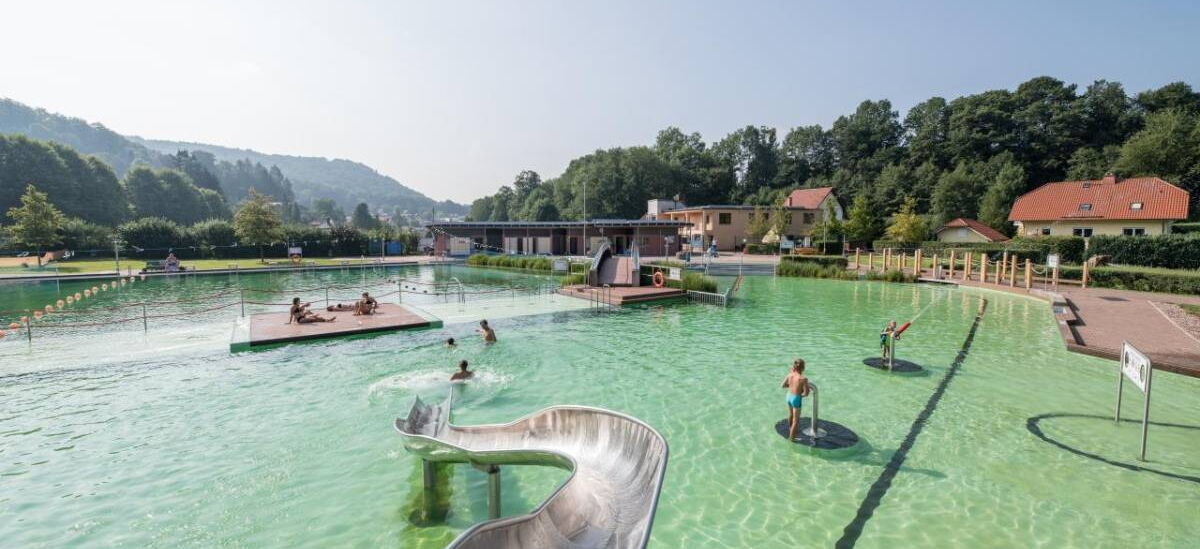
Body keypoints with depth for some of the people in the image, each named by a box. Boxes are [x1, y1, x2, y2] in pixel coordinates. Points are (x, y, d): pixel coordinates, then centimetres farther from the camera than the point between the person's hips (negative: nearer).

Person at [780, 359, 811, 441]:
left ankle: (790, 430, 54)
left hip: (789, 397, 7)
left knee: (790, 415, 31)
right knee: (796, 420, 13)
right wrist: (801, 395, -2)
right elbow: (806, 393, -22)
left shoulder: (790, 374, -10)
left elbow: (783, 385, 2)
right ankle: (791, 437, 24)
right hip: (796, 399, -6)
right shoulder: (803, 379, -26)